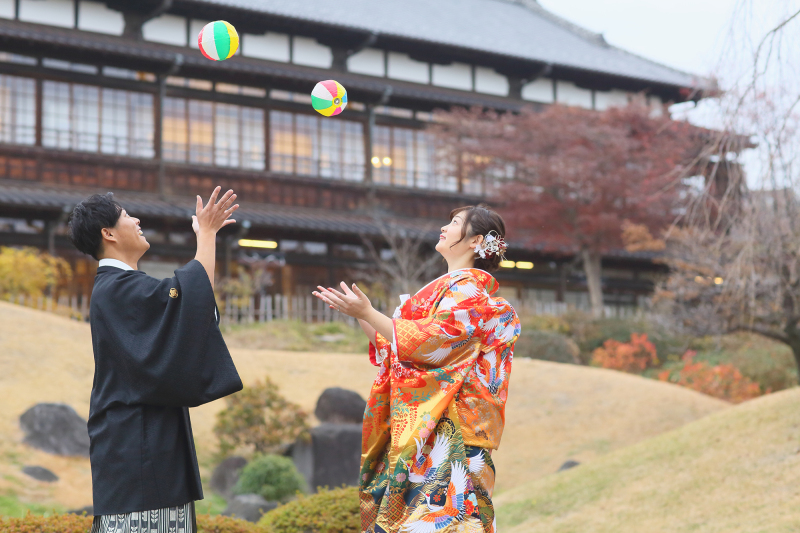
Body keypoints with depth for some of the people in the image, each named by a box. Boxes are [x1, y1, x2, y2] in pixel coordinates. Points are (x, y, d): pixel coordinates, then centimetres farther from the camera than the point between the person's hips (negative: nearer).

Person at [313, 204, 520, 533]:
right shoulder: (447, 288, 23)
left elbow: (428, 343, -18)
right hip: (412, 425, 9)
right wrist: (357, 314, 16)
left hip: (442, 428, -9)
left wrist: (368, 313, -18)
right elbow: (393, 347, 21)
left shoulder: (468, 288, -6)